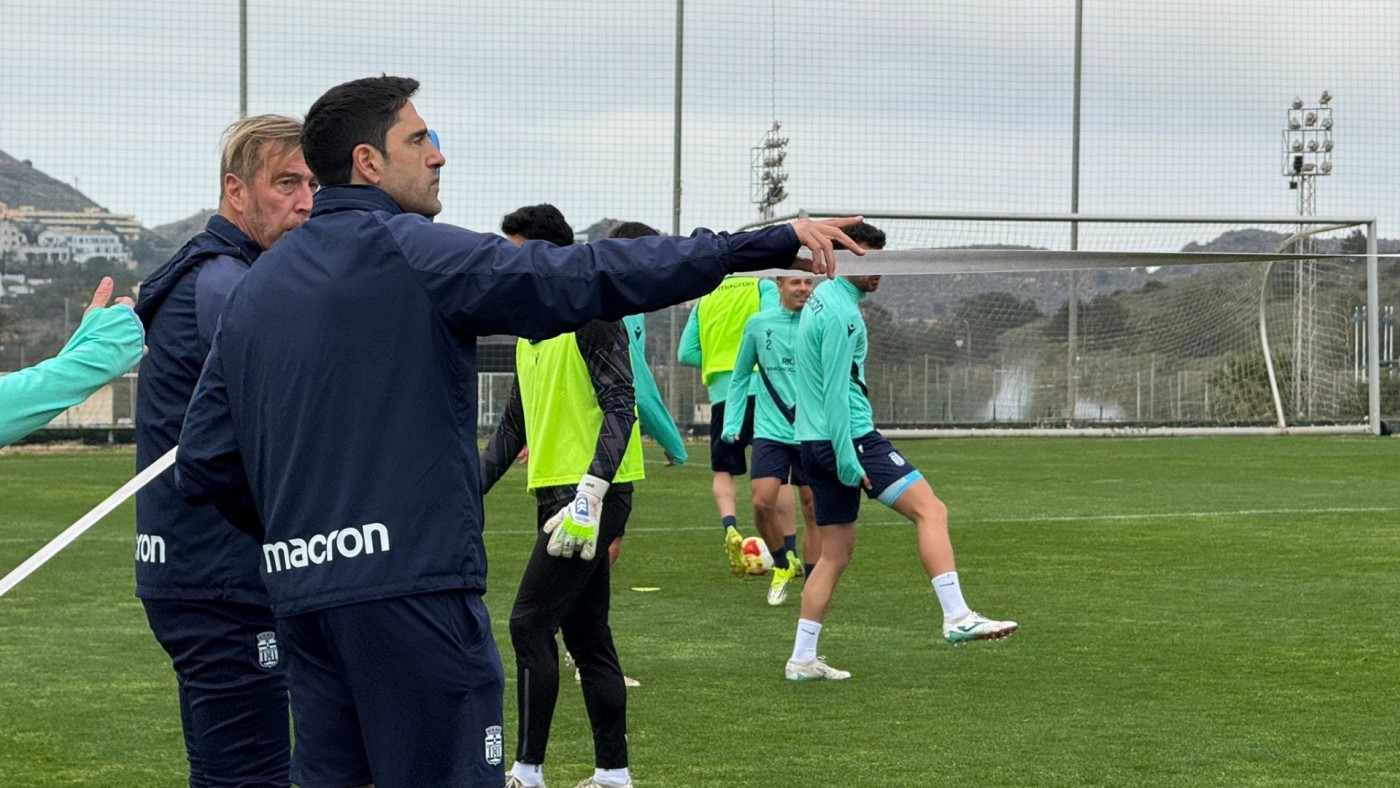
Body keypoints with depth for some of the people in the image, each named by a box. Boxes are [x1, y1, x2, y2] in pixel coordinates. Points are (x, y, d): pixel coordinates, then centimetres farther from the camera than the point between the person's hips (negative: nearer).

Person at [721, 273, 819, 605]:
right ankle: (784, 564, 16)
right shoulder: (758, 324, 4)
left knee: (813, 509, 2)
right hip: (771, 431, 1)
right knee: (763, 502, -11)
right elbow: (740, 377, 13)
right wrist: (732, 423, 7)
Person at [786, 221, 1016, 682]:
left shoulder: (822, 299, 18)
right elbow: (836, 391, -19)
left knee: (837, 552, 12)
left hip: (816, 442, 10)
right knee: (930, 509, -13)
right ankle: (956, 617, -22)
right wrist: (847, 459, -20)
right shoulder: (840, 311, -13)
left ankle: (802, 659, 11)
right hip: (848, 437, -10)